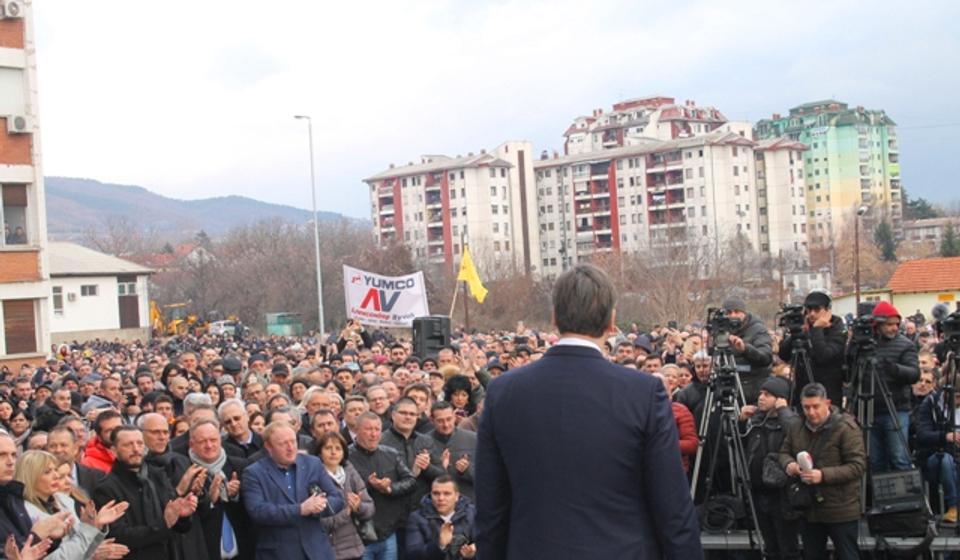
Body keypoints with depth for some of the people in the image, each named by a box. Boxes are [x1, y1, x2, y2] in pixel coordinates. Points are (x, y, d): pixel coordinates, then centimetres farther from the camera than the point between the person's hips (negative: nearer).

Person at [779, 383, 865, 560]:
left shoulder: (846, 427, -14)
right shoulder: (796, 428, 4)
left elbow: (858, 465, -18)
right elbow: (784, 452, 17)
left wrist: (823, 475, -27)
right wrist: (788, 464, -8)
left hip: (841, 511, -6)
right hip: (809, 509, 6)